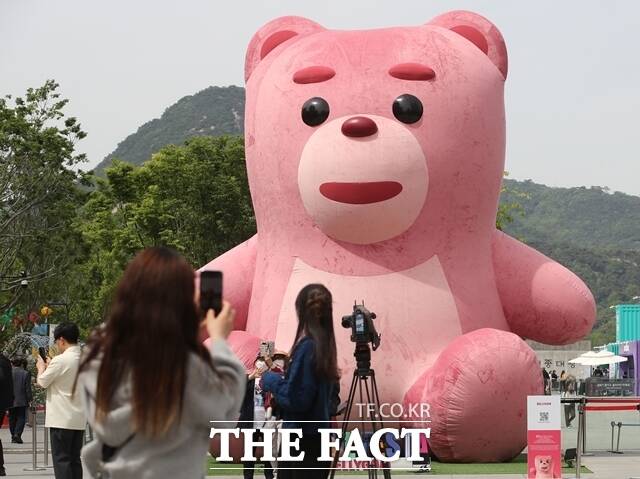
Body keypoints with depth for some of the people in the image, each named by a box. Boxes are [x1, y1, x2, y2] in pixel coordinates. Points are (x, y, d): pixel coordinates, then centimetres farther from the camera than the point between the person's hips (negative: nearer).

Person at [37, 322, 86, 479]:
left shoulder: (60, 360, -15)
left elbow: (42, 382, -6)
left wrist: (41, 367, 11)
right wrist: (50, 366, 20)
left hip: (61, 419, -7)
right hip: (79, 419, 7)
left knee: (61, 460, -4)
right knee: (74, 459, 10)